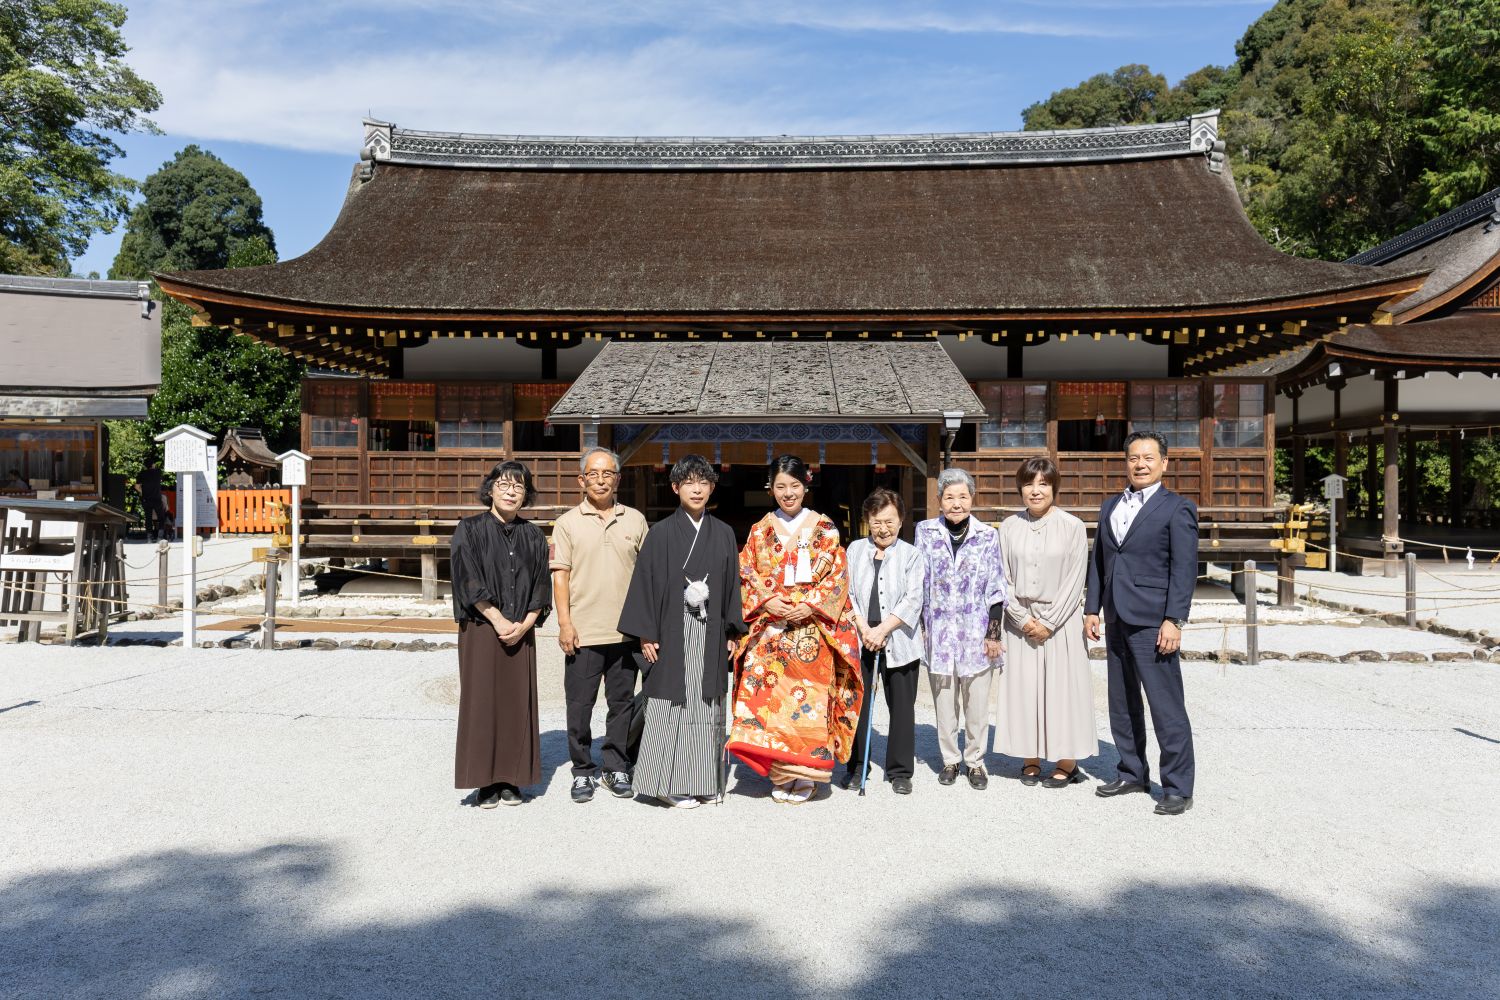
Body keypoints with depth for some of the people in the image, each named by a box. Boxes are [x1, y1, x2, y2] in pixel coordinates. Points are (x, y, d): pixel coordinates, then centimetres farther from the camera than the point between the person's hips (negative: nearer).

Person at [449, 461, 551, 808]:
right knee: (482, 700, -1)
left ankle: (511, 780, 13)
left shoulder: (533, 536, 9)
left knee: (517, 701, 4)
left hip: (521, 632, 3)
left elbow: (542, 585, 6)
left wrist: (525, 624, -8)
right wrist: (498, 620, -14)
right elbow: (469, 580, -8)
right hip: (481, 630, -3)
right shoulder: (470, 530, -1)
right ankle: (485, 782, 8)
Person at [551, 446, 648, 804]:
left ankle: (616, 768, 22)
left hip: (626, 631, 2)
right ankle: (582, 771, 18)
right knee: (579, 705, 4)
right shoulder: (568, 523, 2)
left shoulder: (635, 520, 8)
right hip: (583, 633, -2)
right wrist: (565, 623, -8)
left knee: (622, 703, 9)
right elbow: (560, 575, -1)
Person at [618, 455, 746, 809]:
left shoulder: (723, 534, 9)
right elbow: (646, 583, -3)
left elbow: (732, 584, 12)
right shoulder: (661, 533, -1)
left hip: (710, 635, 3)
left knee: (707, 704, 6)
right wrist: (646, 634, -7)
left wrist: (732, 632, 8)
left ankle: (700, 779, 16)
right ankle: (670, 783, 7)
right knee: (673, 704, -2)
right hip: (672, 633, -3)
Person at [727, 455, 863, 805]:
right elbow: (747, 577, 8)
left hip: (813, 628, -1)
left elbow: (837, 576, 2)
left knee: (810, 697, -5)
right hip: (770, 627, 2)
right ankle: (779, 775, 6)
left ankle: (804, 775, 5)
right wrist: (767, 601, -10)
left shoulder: (824, 529, 7)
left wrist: (810, 605, -12)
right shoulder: (760, 531, 12)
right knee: (770, 696, -4)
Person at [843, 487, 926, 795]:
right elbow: (847, 593, 1)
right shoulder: (855, 550, 7)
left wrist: (882, 630, -15)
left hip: (899, 643, -1)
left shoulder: (911, 554, 1)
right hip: (859, 641, 2)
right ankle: (855, 766, 22)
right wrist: (864, 629, -11)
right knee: (857, 705, 8)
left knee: (902, 708, 5)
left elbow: (913, 600, -7)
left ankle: (900, 771, 17)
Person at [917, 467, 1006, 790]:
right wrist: (920, 628, 3)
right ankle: (949, 760, 23)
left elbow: (996, 589, 3)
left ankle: (975, 761, 21)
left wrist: (994, 634, -2)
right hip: (939, 631, 1)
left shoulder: (988, 536, 2)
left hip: (977, 632, -1)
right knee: (944, 701, 7)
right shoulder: (925, 532, 3)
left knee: (977, 701, 5)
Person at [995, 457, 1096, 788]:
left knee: (1062, 686, 1)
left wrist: (1048, 623, -9)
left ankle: (1067, 762, 12)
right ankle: (1030, 759, 16)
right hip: (1021, 621, 3)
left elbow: (1075, 581, -7)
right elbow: (1003, 578, 3)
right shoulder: (1008, 527, 2)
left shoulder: (1072, 526, -5)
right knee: (1023, 687, 5)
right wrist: (1023, 619, -6)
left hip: (1060, 620, -2)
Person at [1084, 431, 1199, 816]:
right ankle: (1132, 773, 28)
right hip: (1116, 621, 7)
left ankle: (1178, 788, 7)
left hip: (1152, 622, -7)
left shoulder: (1177, 509, -5)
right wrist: (1093, 608, 10)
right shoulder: (1110, 507, 14)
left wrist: (1174, 620, -16)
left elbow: (1184, 568, -10)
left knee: (1167, 707, -4)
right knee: (1122, 704, 15)